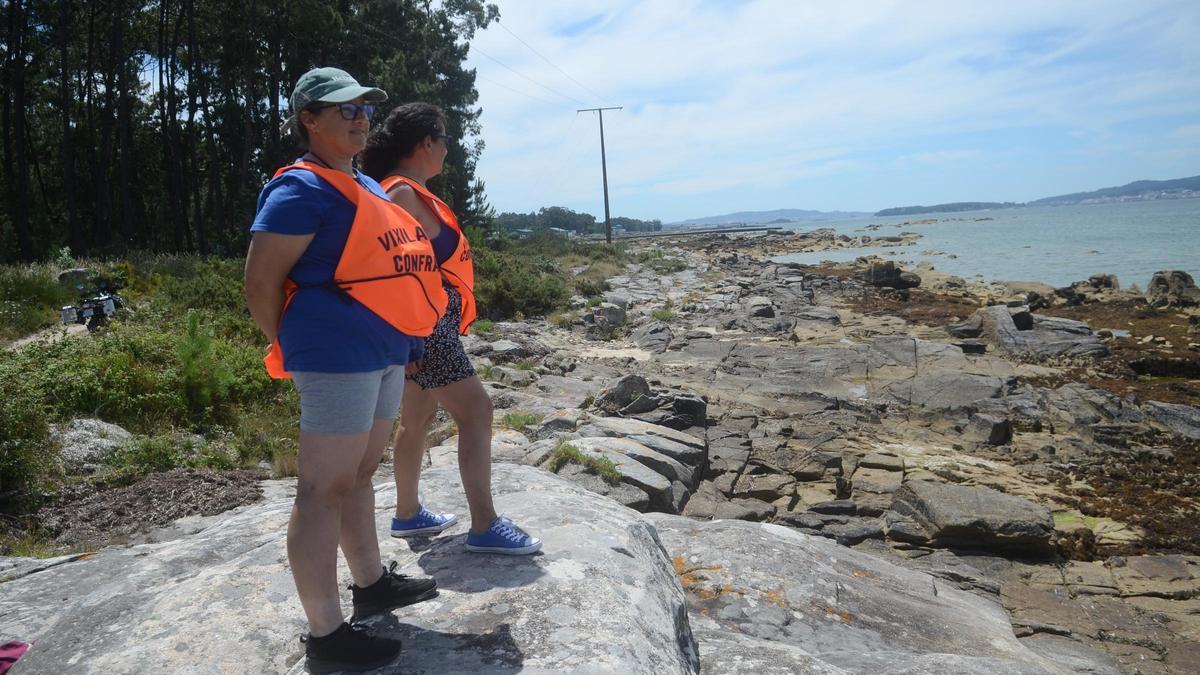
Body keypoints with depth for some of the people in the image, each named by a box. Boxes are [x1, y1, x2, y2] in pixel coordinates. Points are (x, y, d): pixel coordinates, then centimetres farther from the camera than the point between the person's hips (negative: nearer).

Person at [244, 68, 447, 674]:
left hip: (382, 352, 9)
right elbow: (260, 285, -13)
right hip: (340, 355, -9)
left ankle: (371, 584, 34)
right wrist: (294, 351, -1)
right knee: (324, 490, -3)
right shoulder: (301, 189, -10)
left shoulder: (366, 187, 17)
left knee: (359, 475, 19)